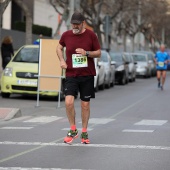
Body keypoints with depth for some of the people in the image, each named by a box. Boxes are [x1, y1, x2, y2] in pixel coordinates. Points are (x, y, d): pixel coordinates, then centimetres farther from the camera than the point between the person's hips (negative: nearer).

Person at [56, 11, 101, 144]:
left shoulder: (91, 35, -3)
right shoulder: (66, 35, 2)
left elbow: (99, 53, 2)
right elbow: (59, 48, 20)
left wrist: (86, 53, -17)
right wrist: (62, 60, 2)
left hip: (87, 75, -1)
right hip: (71, 75, 1)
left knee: (85, 104, 5)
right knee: (69, 102, -15)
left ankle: (84, 133, 19)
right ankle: (73, 130, 4)